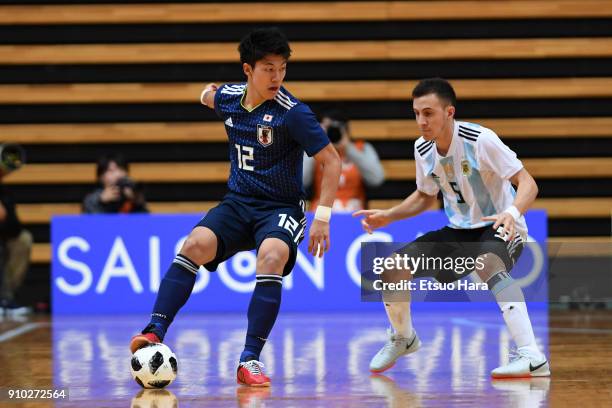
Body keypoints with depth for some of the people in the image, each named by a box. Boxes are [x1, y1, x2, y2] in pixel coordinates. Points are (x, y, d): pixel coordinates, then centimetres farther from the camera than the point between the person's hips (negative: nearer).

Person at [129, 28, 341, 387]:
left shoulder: (293, 113, -15)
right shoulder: (228, 98, 1)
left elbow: (331, 162, -11)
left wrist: (323, 216, -15)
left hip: (281, 207, -4)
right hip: (237, 202, 4)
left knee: (272, 256, -35)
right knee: (196, 243, -25)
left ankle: (250, 360, -31)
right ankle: (156, 332, -27)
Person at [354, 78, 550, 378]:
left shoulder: (480, 140, -23)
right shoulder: (423, 149, -3)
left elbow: (527, 183, -24)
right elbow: (425, 196, 17)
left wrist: (512, 212, -44)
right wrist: (388, 216, 3)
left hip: (500, 228, -6)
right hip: (459, 230, 6)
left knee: (487, 263, -41)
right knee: (394, 268, -8)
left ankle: (532, 358, -45)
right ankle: (403, 339, 23)